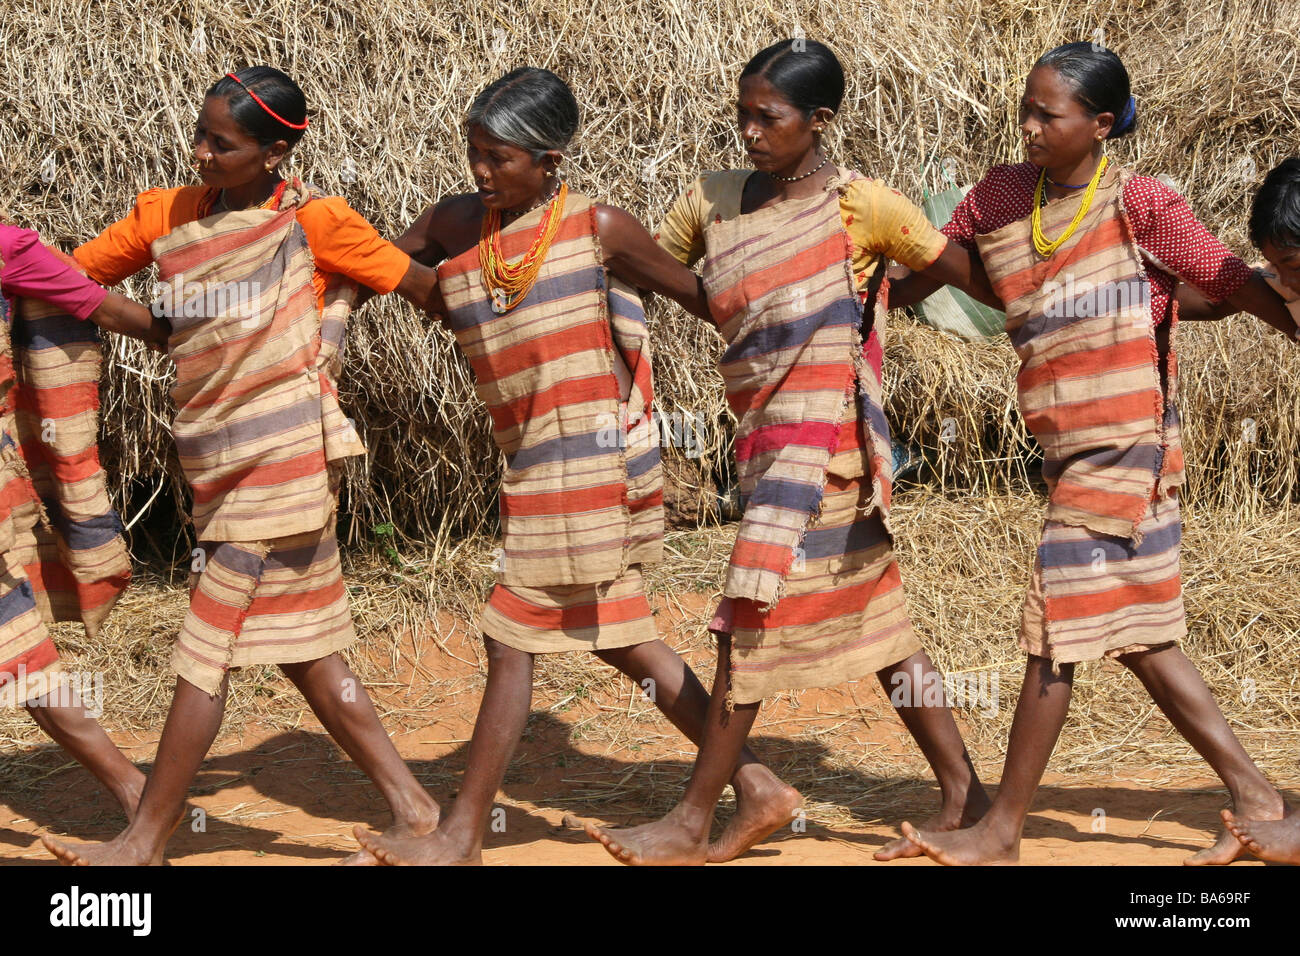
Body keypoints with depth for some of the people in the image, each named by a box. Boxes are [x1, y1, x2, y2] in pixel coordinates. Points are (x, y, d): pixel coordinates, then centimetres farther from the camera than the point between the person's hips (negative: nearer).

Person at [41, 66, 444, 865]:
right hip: (224, 467, 7)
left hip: (283, 460, -7)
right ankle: (414, 811, 20)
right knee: (301, 649, 11)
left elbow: (426, 288, 0)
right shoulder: (163, 216, 9)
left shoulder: (312, 220, -6)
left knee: (206, 654, -2)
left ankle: (145, 844, 9)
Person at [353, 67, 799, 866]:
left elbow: (699, 296, -2)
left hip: (589, 458, -7)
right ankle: (757, 789, 22)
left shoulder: (597, 229, -9)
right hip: (537, 465, 7)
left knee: (513, 641, -2)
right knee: (619, 640, 13)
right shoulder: (455, 224, 6)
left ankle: (462, 837, 10)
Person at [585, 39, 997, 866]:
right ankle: (964, 792, 22)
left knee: (751, 617, -5)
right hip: (766, 438, 6)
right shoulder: (713, 202, 6)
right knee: (875, 618, 12)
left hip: (821, 438, -6)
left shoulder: (862, 206, -9)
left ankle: (693, 825, 4)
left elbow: (975, 277, -5)